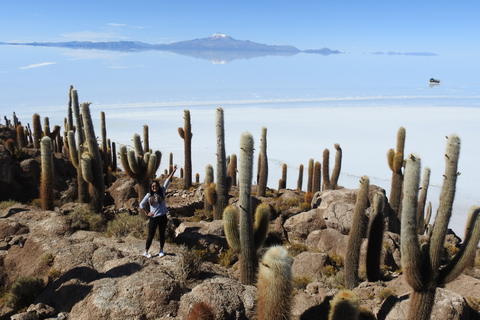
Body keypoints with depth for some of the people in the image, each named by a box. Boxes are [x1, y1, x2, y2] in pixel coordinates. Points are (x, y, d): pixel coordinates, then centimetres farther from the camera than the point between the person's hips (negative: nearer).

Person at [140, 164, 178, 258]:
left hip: (163, 217, 2)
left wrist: (173, 171, -6)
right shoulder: (149, 195, -3)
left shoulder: (162, 192, 1)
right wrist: (146, 213, 1)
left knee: (162, 235, 12)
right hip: (153, 218, -2)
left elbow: (167, 181, -4)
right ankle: (146, 252, 16)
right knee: (151, 236, 4)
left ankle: (161, 250, 27)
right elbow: (141, 205, 8)